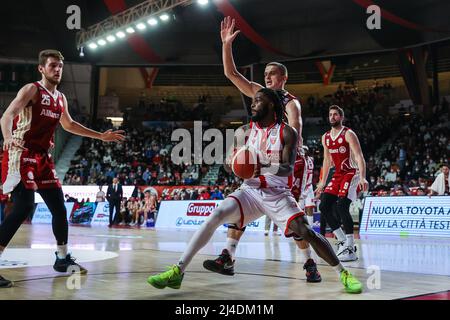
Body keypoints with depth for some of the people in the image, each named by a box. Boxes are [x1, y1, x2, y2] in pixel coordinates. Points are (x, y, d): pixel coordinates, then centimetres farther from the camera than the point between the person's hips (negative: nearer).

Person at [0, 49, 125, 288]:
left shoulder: (60, 98, 15)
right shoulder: (32, 89, -7)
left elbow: (69, 125, 30)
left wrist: (101, 136, 30)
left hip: (42, 157, 8)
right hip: (21, 156, -8)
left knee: (59, 207, 9)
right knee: (24, 208, -19)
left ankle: (62, 259, 24)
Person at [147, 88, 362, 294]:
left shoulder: (287, 132, -5)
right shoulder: (244, 132, 3)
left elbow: (288, 168, -17)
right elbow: (228, 164, 4)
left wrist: (264, 168, -37)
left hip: (278, 193, -2)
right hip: (250, 190, 2)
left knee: (306, 232, -18)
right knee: (216, 216, -20)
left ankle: (343, 274, 2)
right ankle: (177, 272, -19)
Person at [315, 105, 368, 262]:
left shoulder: (348, 134, -11)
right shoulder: (325, 137, 11)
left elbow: (359, 157, -20)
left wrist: (362, 178, -34)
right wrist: (322, 182, 20)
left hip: (352, 174, -8)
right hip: (338, 175, 8)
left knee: (341, 206, -24)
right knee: (324, 206, -2)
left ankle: (350, 249, -18)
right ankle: (342, 241, 10)